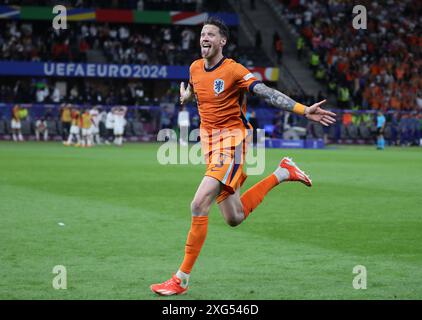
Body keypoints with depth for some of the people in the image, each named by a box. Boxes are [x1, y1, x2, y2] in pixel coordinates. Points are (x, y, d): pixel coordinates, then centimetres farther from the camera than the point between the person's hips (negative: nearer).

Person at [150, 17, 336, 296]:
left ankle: (182, 279, -11)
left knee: (199, 205, -19)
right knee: (234, 218, 10)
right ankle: (282, 174, 31)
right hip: (208, 140, 7)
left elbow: (268, 93, -21)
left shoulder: (233, 70, -12)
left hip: (231, 140, -7)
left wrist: (304, 110, -30)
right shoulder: (195, 68, 8)